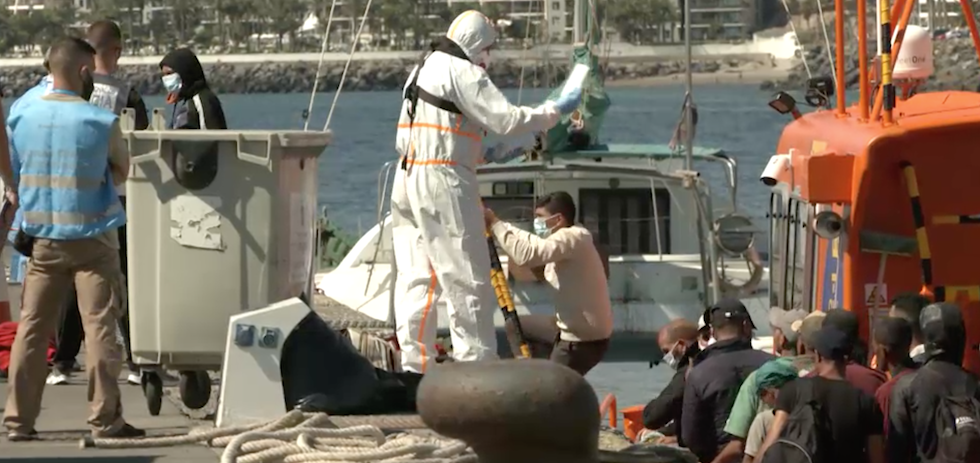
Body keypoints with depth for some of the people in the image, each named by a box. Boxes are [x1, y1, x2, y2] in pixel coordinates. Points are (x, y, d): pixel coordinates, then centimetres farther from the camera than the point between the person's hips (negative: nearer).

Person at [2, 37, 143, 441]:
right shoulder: (101, 122, -11)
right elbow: (122, 172, 3)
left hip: (42, 239, 4)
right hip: (92, 238, -4)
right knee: (100, 327, 1)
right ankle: (105, 419, 0)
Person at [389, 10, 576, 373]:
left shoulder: (423, 69, 19)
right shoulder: (462, 73, -10)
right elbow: (507, 120, -16)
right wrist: (555, 112, -5)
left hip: (408, 178, 9)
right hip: (443, 181, -9)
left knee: (416, 276, 9)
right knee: (467, 279, -4)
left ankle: (414, 364, 9)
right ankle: (477, 362, -4)